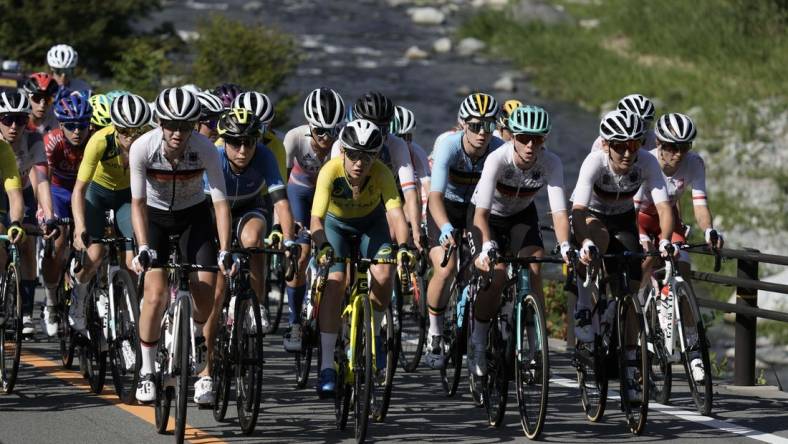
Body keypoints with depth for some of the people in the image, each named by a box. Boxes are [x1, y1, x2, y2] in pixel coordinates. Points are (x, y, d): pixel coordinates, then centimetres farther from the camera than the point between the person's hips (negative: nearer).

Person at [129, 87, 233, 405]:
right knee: (155, 294, -17)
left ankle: (198, 333, 20)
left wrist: (224, 252, -33)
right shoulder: (142, 148, -27)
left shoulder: (205, 149, -27)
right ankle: (147, 372, -1)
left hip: (194, 215, 1)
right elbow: (138, 203, -22)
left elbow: (221, 202, -25)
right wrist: (143, 248, -32)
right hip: (155, 215, -1)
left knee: (206, 291, -14)